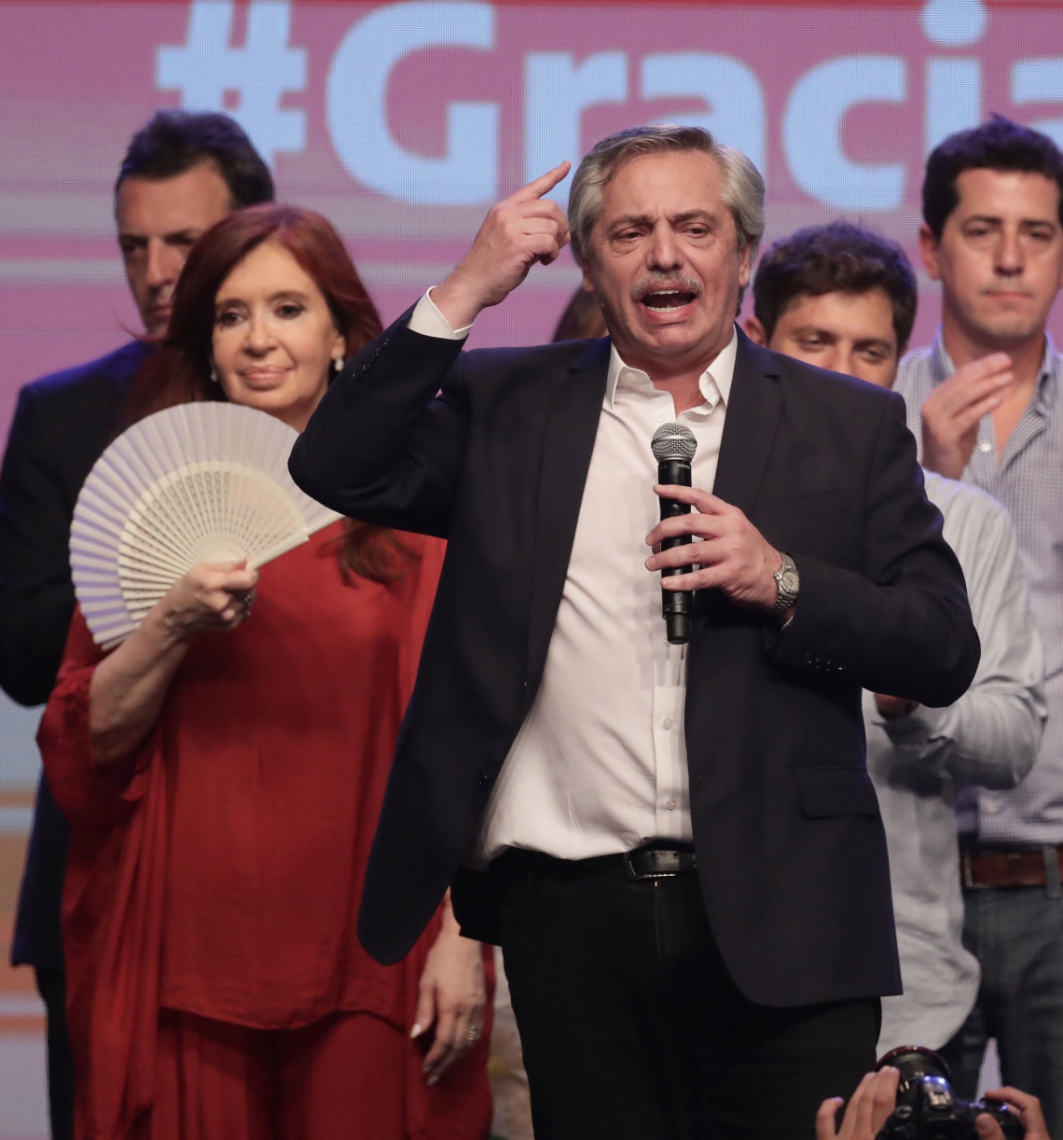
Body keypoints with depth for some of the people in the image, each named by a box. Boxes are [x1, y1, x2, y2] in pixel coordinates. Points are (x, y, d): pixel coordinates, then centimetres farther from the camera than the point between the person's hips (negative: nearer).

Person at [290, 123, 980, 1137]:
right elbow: (334, 471, -2)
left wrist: (782, 581, -11)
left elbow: (945, 654, 5)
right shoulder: (505, 406, 12)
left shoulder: (851, 426, 10)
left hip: (776, 920, -1)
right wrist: (464, 291, -5)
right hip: (571, 917, 1)